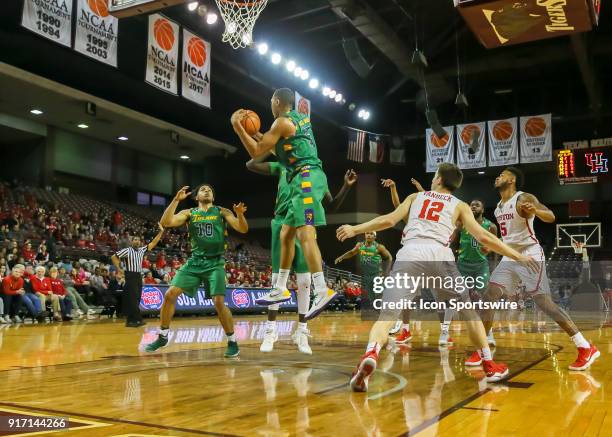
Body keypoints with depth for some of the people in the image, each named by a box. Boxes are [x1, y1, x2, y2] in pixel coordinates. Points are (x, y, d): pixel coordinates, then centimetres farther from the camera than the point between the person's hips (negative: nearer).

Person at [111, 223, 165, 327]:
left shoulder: (142, 250, 11)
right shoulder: (127, 250, -5)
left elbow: (153, 243, 8)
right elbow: (113, 257, -3)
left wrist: (161, 231, 1)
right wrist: (119, 269, -8)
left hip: (139, 276, 7)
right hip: (130, 276, -7)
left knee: (136, 299, 7)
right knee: (132, 298, -11)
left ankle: (131, 320, 12)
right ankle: (138, 319, -13)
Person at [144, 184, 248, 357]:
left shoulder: (222, 212, 5)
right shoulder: (189, 213, 8)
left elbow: (243, 229, -4)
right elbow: (165, 223, -7)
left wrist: (240, 214, -25)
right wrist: (176, 199, -13)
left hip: (215, 263, -3)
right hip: (194, 262, 3)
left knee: (219, 302, -15)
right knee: (170, 294, -5)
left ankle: (232, 342, 2)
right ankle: (163, 337, 12)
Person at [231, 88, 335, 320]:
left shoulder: (283, 121, -7)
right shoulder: (300, 118, 22)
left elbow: (256, 152, -7)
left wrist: (237, 127, 0)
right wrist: (259, 136, 31)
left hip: (306, 178, -10)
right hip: (307, 179, 10)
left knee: (305, 232, -21)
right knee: (286, 234, 14)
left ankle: (322, 291, -30)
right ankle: (280, 290, 21)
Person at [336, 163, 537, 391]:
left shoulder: (415, 196, 28)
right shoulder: (459, 205, 24)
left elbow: (389, 220, 17)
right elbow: (483, 237, 15)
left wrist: (355, 229, 25)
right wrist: (517, 256, 21)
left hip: (409, 254, 0)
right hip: (439, 255, 0)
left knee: (387, 315, -3)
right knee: (468, 309, 20)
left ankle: (370, 353, -31)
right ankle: (489, 366, 23)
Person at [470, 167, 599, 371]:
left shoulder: (524, 198, -12)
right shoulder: (499, 206, 13)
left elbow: (551, 217, -25)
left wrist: (534, 210, -44)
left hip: (530, 256, -8)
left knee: (545, 303, -11)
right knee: (489, 297, -2)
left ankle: (586, 348, -1)